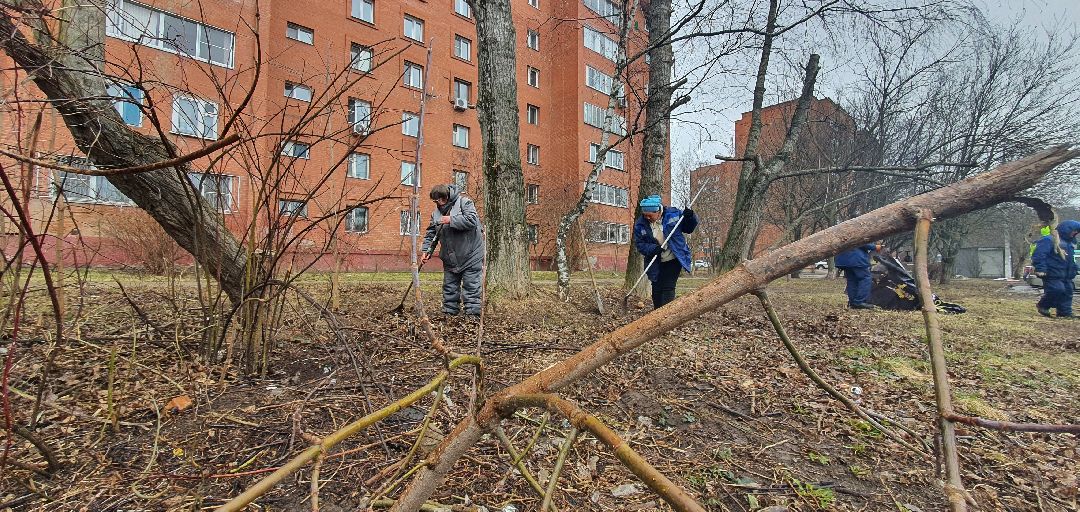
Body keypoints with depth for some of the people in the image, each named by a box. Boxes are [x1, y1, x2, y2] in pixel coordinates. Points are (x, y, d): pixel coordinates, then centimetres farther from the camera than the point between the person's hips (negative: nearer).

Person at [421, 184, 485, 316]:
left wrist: (451, 220, -21)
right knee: (449, 288, 12)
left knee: (471, 287, -4)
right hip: (450, 258, 7)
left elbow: (472, 220, -22)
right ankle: (449, 313, 23)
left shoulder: (464, 202, -8)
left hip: (470, 255, -6)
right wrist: (427, 249, 2)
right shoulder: (436, 212, 10)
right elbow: (431, 232, 14)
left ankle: (473, 314, 1)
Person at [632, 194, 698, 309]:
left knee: (668, 288, -9)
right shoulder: (640, 224, -7)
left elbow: (689, 228, 5)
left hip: (674, 261, -2)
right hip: (656, 264, 2)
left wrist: (690, 217, -16)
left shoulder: (673, 214, -8)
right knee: (656, 290, 8)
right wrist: (652, 249, -23)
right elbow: (639, 244, -5)